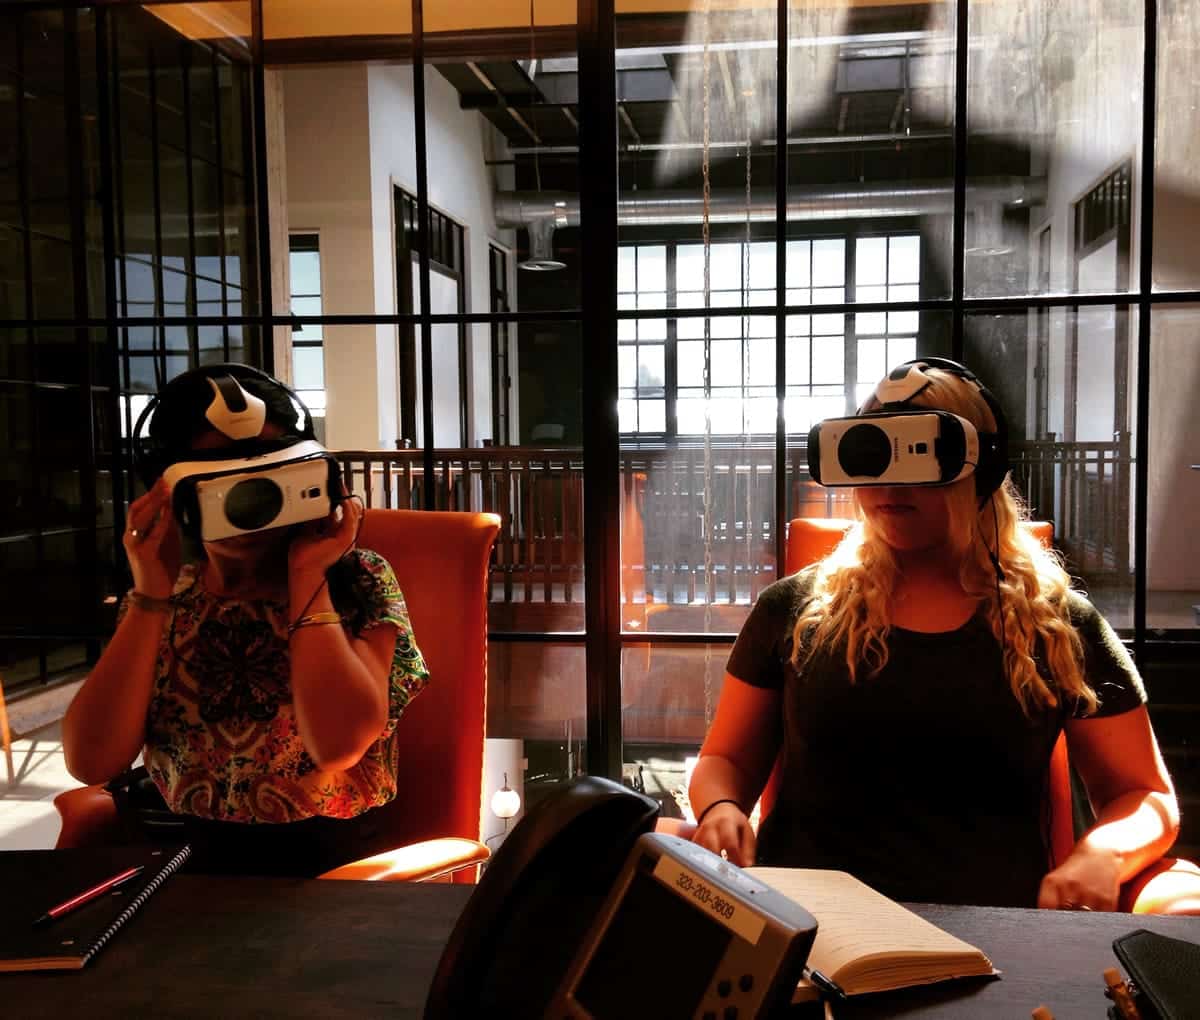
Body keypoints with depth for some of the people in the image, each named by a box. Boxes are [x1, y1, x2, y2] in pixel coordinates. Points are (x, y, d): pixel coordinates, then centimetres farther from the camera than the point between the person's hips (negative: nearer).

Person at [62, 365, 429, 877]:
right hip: (170, 855, 3)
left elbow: (337, 745, -20)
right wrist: (151, 598, -11)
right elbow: (91, 762, -7)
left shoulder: (357, 581, -5)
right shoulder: (160, 596, 4)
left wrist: (306, 576, -15)